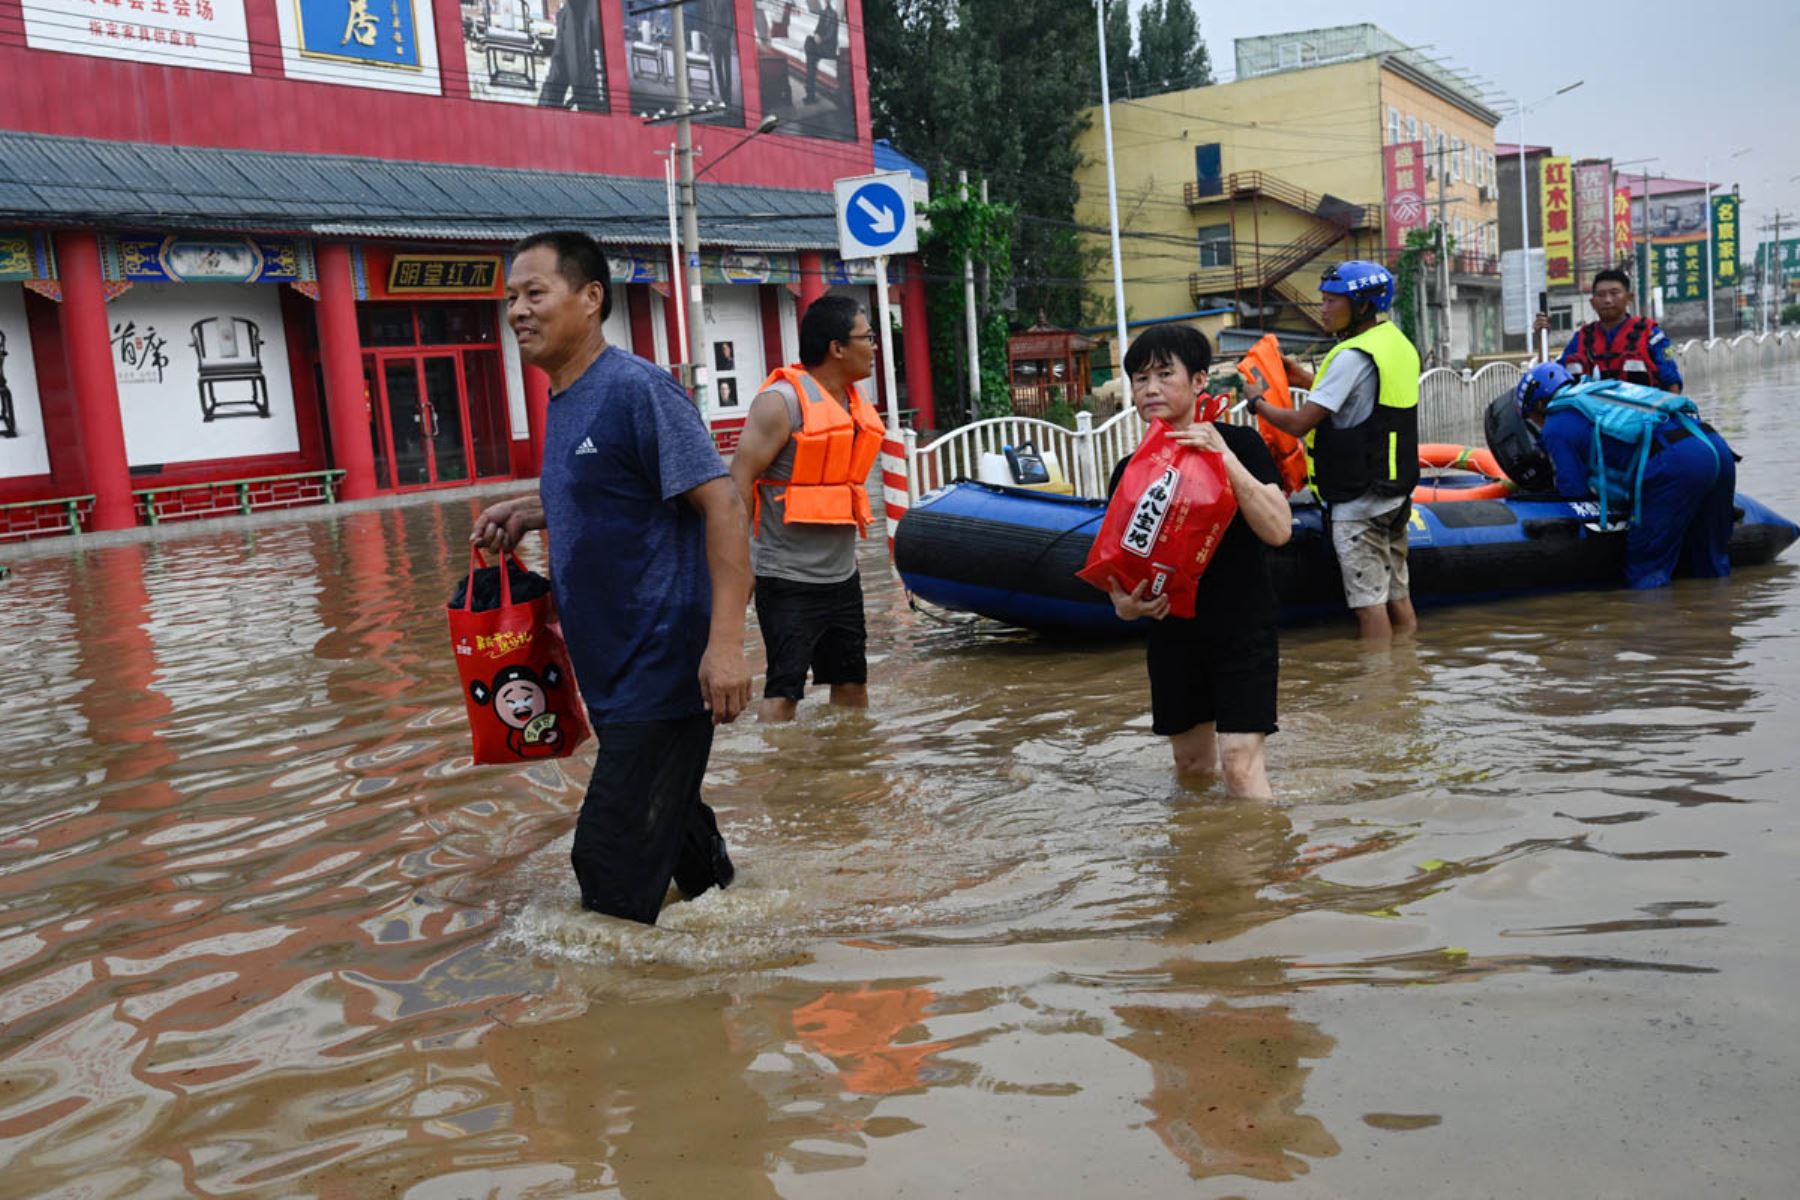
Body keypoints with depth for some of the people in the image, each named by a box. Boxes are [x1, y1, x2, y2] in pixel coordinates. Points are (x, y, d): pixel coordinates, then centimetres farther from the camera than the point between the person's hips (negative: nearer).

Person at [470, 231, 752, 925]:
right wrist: (529, 512, 9)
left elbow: (721, 505, -21)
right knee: (671, 822, 22)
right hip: (614, 676, 10)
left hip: (663, 672, -9)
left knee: (613, 867, -5)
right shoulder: (562, 401, 11)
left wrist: (725, 641, -28)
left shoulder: (637, 389, -16)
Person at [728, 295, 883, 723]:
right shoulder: (782, 401, -15)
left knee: (852, 681, 15)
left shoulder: (856, 402, 11)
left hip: (842, 575, 8)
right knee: (783, 689, -8)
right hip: (788, 578, -8)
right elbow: (740, 479, -18)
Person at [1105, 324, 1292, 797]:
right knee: (1191, 762, 15)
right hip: (1172, 635, 4)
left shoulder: (1240, 444, -7)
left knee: (1240, 760, -12)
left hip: (1243, 629, -4)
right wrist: (1124, 604, -13)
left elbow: (1279, 530, -19)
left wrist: (1224, 458, -26)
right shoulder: (1130, 470, 3)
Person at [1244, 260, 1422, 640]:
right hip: (1396, 493, 9)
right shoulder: (1398, 344, 10)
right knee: (1398, 597, 14)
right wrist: (1309, 380, 17)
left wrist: (1257, 402, -3)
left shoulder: (1353, 356, -17)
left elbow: (1300, 423, -19)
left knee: (1368, 603, -4)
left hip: (1359, 500, -9)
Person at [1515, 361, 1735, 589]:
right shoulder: (1598, 393, 34)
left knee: (1647, 573, -2)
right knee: (1711, 568, 17)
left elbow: (1574, 493, 8)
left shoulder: (1555, 428, 9)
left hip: (1675, 463, -8)